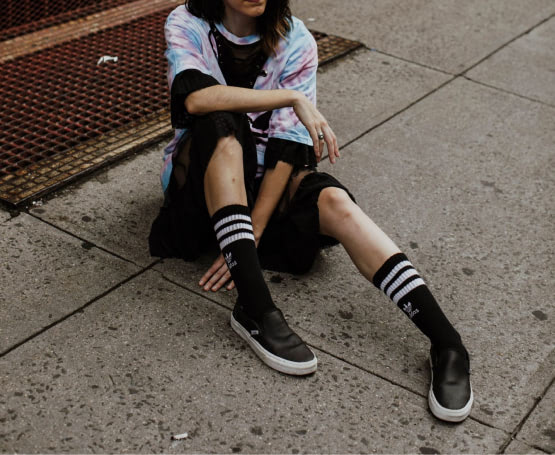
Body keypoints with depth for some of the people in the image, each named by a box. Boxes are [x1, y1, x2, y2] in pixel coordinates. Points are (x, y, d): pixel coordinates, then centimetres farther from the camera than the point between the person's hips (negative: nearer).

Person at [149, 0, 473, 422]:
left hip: (266, 180, 1)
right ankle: (255, 308, -37)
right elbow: (194, 98, -29)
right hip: (202, 182, -1)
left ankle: (447, 343, -38)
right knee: (221, 124, -33)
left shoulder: (295, 41, -5)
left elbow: (288, 147, -12)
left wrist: (253, 236, -20)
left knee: (333, 200, -30)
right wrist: (292, 96, -33)